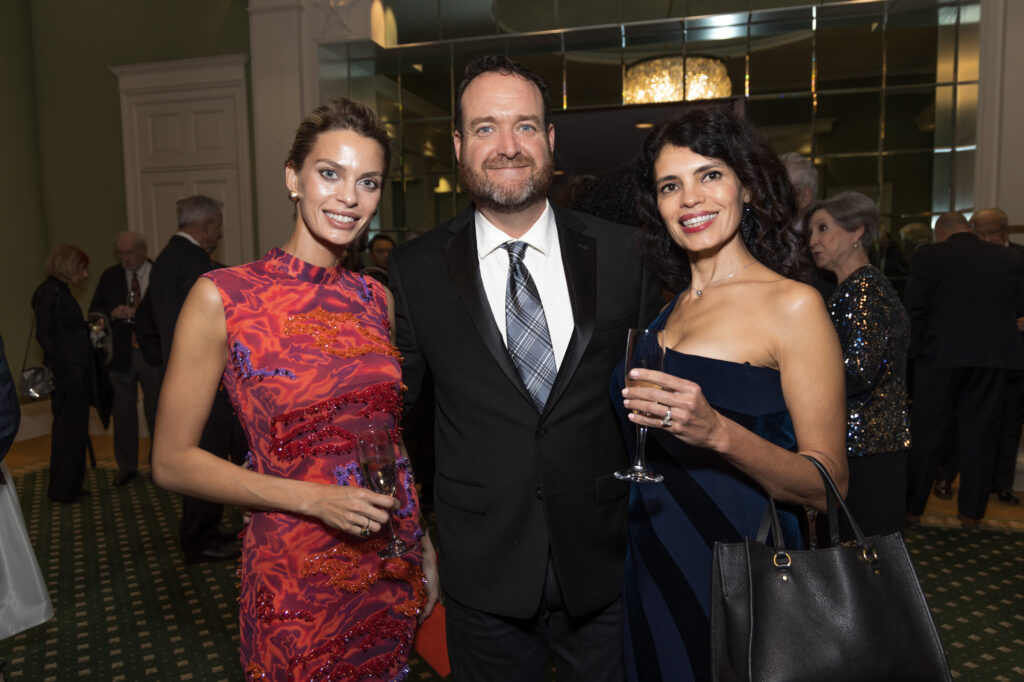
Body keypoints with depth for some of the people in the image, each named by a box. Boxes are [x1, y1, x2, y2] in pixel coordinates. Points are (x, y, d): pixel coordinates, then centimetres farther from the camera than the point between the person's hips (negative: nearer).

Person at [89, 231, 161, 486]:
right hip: (121, 354, 3)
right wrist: (113, 313, -11)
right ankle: (126, 466, 21)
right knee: (123, 410, 9)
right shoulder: (109, 277, 7)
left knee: (157, 410, 6)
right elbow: (94, 311, 8)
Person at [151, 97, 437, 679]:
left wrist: (424, 545, 9)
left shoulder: (377, 299, 1)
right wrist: (311, 499, -18)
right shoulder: (222, 297, -13)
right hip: (296, 576, -4)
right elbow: (173, 462, -9)